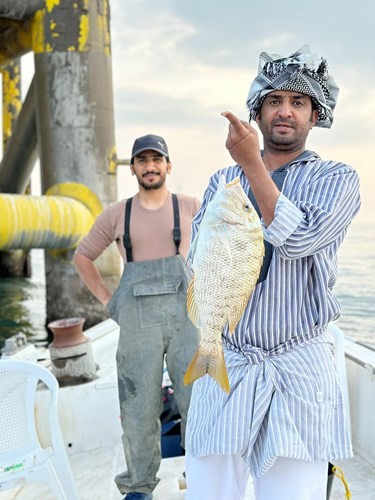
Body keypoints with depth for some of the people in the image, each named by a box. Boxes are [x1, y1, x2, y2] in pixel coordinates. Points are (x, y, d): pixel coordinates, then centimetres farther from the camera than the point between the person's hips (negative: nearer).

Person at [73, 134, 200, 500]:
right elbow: (83, 256, 17)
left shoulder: (190, 207, 5)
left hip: (187, 314, 0)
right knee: (139, 406, 7)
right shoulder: (116, 214, 8)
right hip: (138, 319, 1)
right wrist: (106, 300, 7)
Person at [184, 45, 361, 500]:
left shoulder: (336, 179, 2)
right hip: (224, 363, 3)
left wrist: (252, 163, -14)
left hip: (299, 368, -2)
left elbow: (297, 240, -16)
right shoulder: (222, 182, 11)